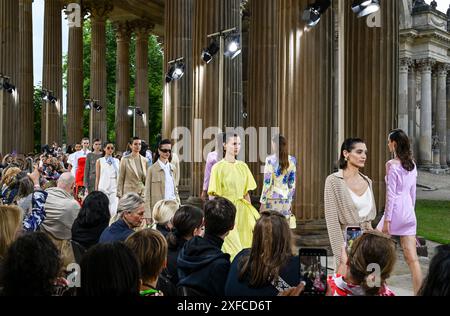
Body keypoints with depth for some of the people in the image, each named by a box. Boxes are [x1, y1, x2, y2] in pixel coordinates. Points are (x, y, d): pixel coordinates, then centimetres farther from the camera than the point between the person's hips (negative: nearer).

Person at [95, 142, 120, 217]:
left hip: (114, 188, 1)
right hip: (103, 188, -1)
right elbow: (97, 177, 6)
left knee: (113, 211, -10)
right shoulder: (100, 161, 7)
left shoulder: (117, 161, 11)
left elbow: (119, 176, 11)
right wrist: (96, 190, 3)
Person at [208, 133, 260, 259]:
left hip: (241, 209, 5)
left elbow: (246, 193, 12)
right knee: (232, 249, -6)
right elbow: (214, 196, -6)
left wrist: (250, 213, 8)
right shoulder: (218, 167, -6)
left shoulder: (243, 166, 9)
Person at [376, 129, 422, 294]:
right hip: (409, 213, 7)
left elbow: (391, 195, -14)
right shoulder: (412, 165, 10)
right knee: (412, 258, 4)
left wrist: (386, 220, -12)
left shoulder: (392, 165, -11)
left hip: (396, 211, -6)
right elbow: (413, 192, 16)